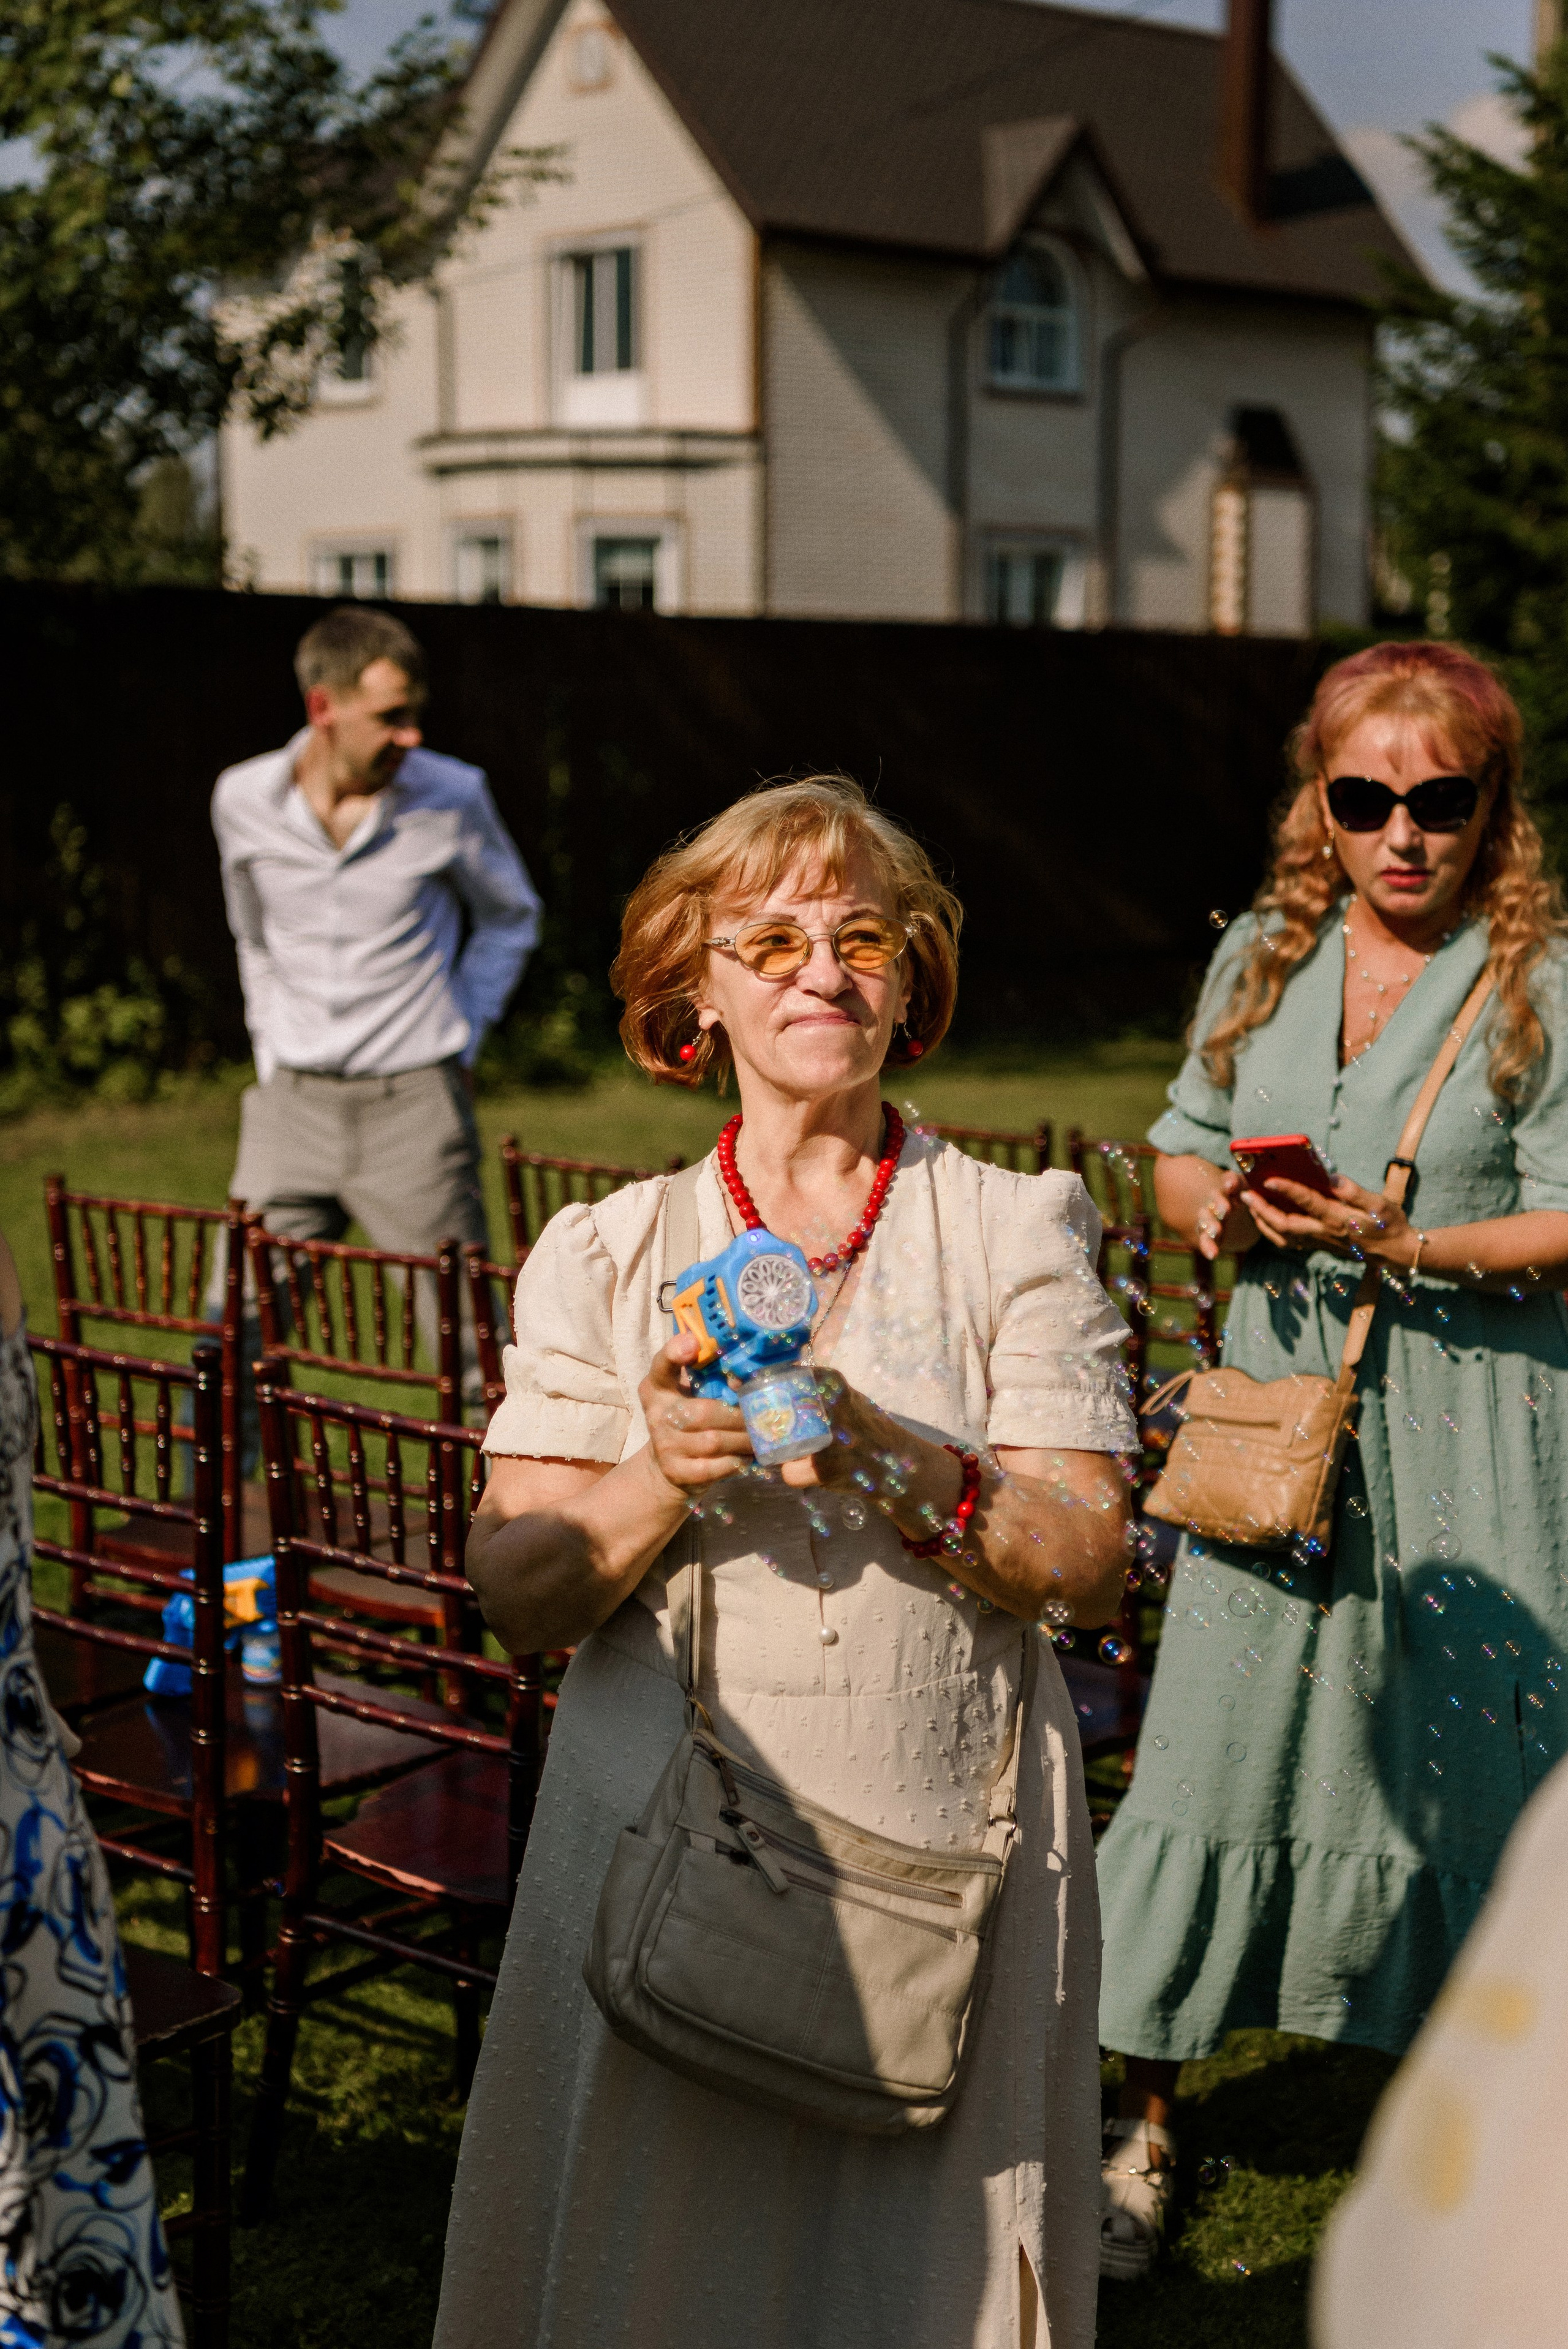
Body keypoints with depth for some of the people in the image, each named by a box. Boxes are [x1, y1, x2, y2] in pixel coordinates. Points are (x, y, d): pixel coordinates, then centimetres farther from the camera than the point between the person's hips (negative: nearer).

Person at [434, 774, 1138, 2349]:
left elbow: (1088, 1567, -6)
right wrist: (659, 1480, -20)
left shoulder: (1017, 1233, 2)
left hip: (947, 1841, 0)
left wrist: (889, 1464, -21)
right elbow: (514, 1596, -2)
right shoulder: (602, 1254, 4)